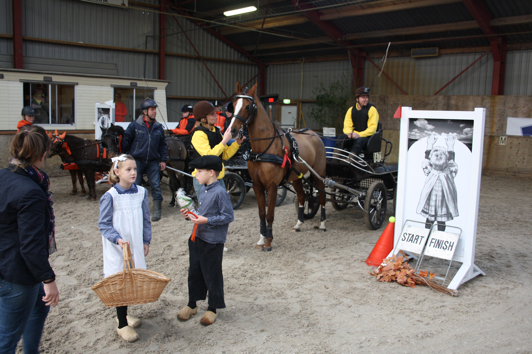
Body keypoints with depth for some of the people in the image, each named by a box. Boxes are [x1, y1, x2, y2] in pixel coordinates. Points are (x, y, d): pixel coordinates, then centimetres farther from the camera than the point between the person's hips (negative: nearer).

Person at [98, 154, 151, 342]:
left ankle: (123, 314, 36)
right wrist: (118, 239, -23)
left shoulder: (141, 192, -1)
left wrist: (146, 241, 8)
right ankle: (122, 325, 16)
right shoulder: (110, 196, -15)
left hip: (136, 246, 5)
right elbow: (103, 224, -11)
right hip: (117, 249, -5)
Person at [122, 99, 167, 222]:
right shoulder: (134, 125, -4)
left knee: (156, 185, -2)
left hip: (153, 162, 2)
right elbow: (126, 142, 3)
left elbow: (162, 144, 11)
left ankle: (157, 210, 6)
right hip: (137, 161, -1)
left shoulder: (158, 127, 5)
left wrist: (163, 160, 4)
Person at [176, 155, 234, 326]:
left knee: (212, 276, 7)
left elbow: (228, 216, -20)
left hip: (213, 242, -8)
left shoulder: (220, 193, -19)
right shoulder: (203, 190, 7)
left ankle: (212, 309, 24)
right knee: (194, 272, 18)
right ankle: (191, 305, 35)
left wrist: (206, 220, -23)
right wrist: (190, 214, 3)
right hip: (197, 237, 8)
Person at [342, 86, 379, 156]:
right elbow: (347, 126, 8)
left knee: (359, 140, -38)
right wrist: (349, 133, -16)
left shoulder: (372, 109, -1)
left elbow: (372, 128, -10)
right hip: (354, 136, 4)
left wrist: (360, 135, -24)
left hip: (367, 137, -4)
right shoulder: (351, 110, 12)